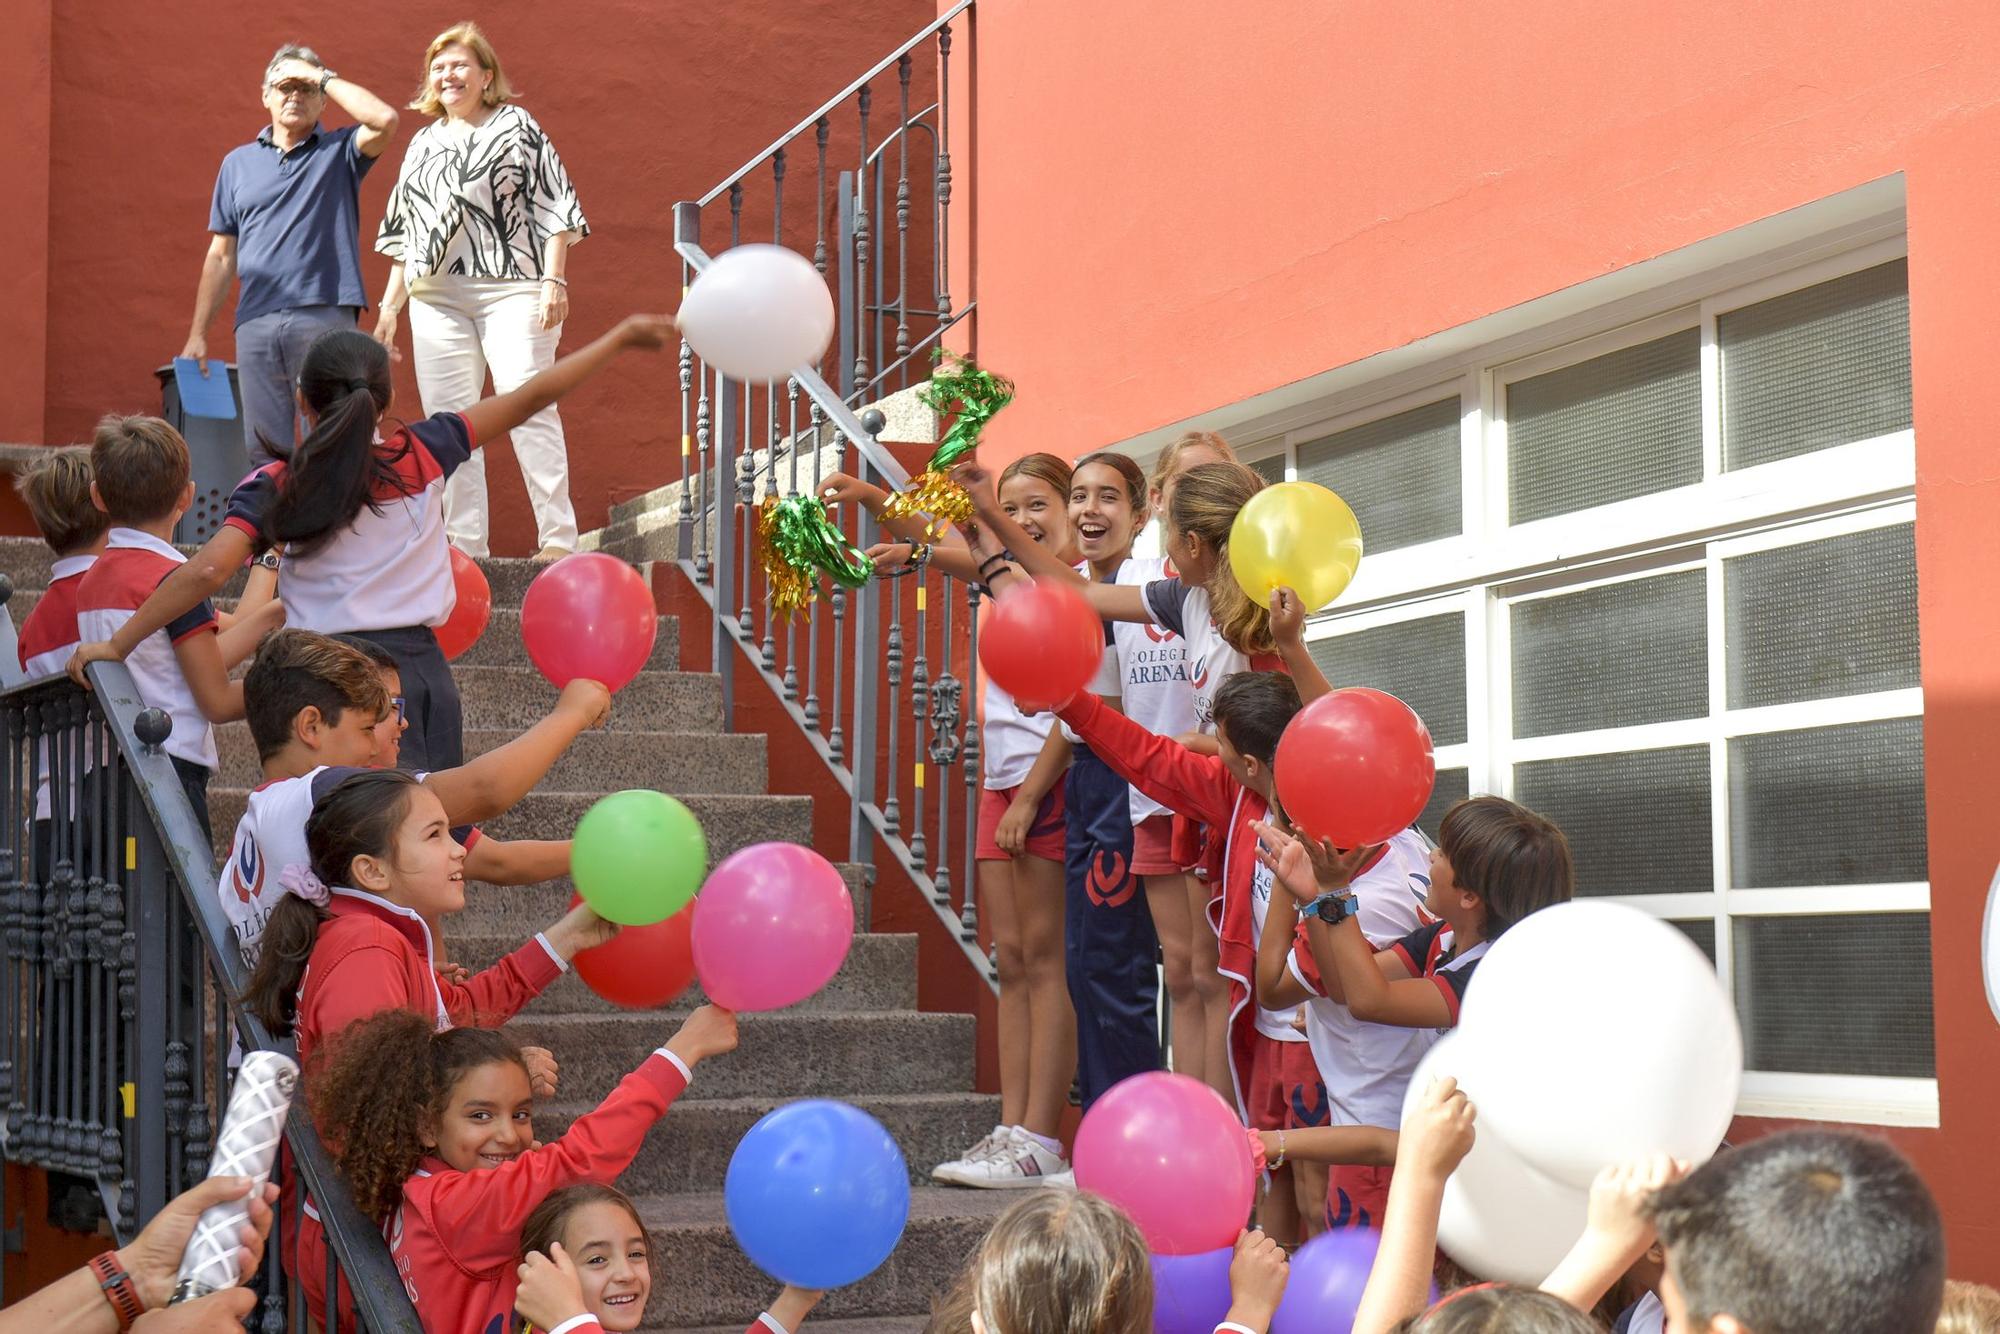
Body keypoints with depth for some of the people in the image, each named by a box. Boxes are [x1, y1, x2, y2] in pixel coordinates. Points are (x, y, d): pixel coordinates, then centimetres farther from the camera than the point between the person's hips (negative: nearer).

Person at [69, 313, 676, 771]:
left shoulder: (273, 489, -2)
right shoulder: (421, 454, 2)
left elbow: (207, 571, -15)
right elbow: (528, 400, 9)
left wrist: (115, 645, -7)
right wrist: (619, 338, 17)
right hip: (423, 669, 2)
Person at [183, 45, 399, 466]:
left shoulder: (339, 152, 10)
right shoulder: (238, 163, 18)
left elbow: (385, 120, -13)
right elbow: (222, 256, 17)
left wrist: (324, 78, -2)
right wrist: (198, 334, 11)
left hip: (324, 319, -3)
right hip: (256, 323, 3)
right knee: (265, 451, 3)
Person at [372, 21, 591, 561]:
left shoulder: (516, 126, 7)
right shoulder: (423, 144, 21)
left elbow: (553, 206, 0)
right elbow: (405, 232, 25)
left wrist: (554, 280, -10)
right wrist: (389, 306, 20)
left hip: (510, 288, -5)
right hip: (436, 297, 5)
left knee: (529, 409, -13)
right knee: (449, 421, 0)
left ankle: (558, 539, -14)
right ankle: (464, 545, 4)